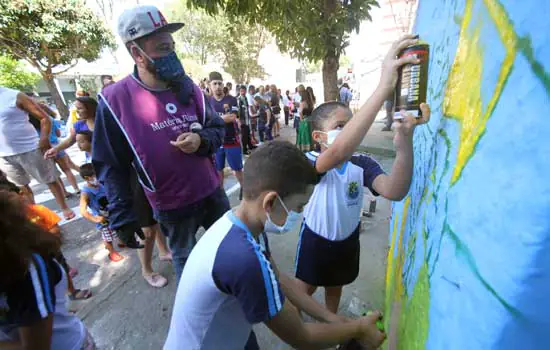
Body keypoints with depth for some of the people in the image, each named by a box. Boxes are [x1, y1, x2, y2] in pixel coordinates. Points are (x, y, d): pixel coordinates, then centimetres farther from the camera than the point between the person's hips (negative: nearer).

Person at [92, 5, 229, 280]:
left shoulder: (188, 88, -1)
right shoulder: (115, 100, -12)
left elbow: (218, 129, 6)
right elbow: (111, 166, -7)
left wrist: (201, 141, -18)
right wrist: (123, 217, -9)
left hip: (212, 193, 5)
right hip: (172, 206, -4)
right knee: (186, 263, 18)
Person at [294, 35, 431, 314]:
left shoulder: (362, 164, -18)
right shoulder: (310, 162, -29)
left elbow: (394, 191, -35)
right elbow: (338, 153, -53)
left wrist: (405, 139, -51)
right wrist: (384, 86, -57)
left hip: (347, 240, 3)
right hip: (315, 239, -3)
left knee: (335, 287, 28)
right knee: (303, 291, 21)